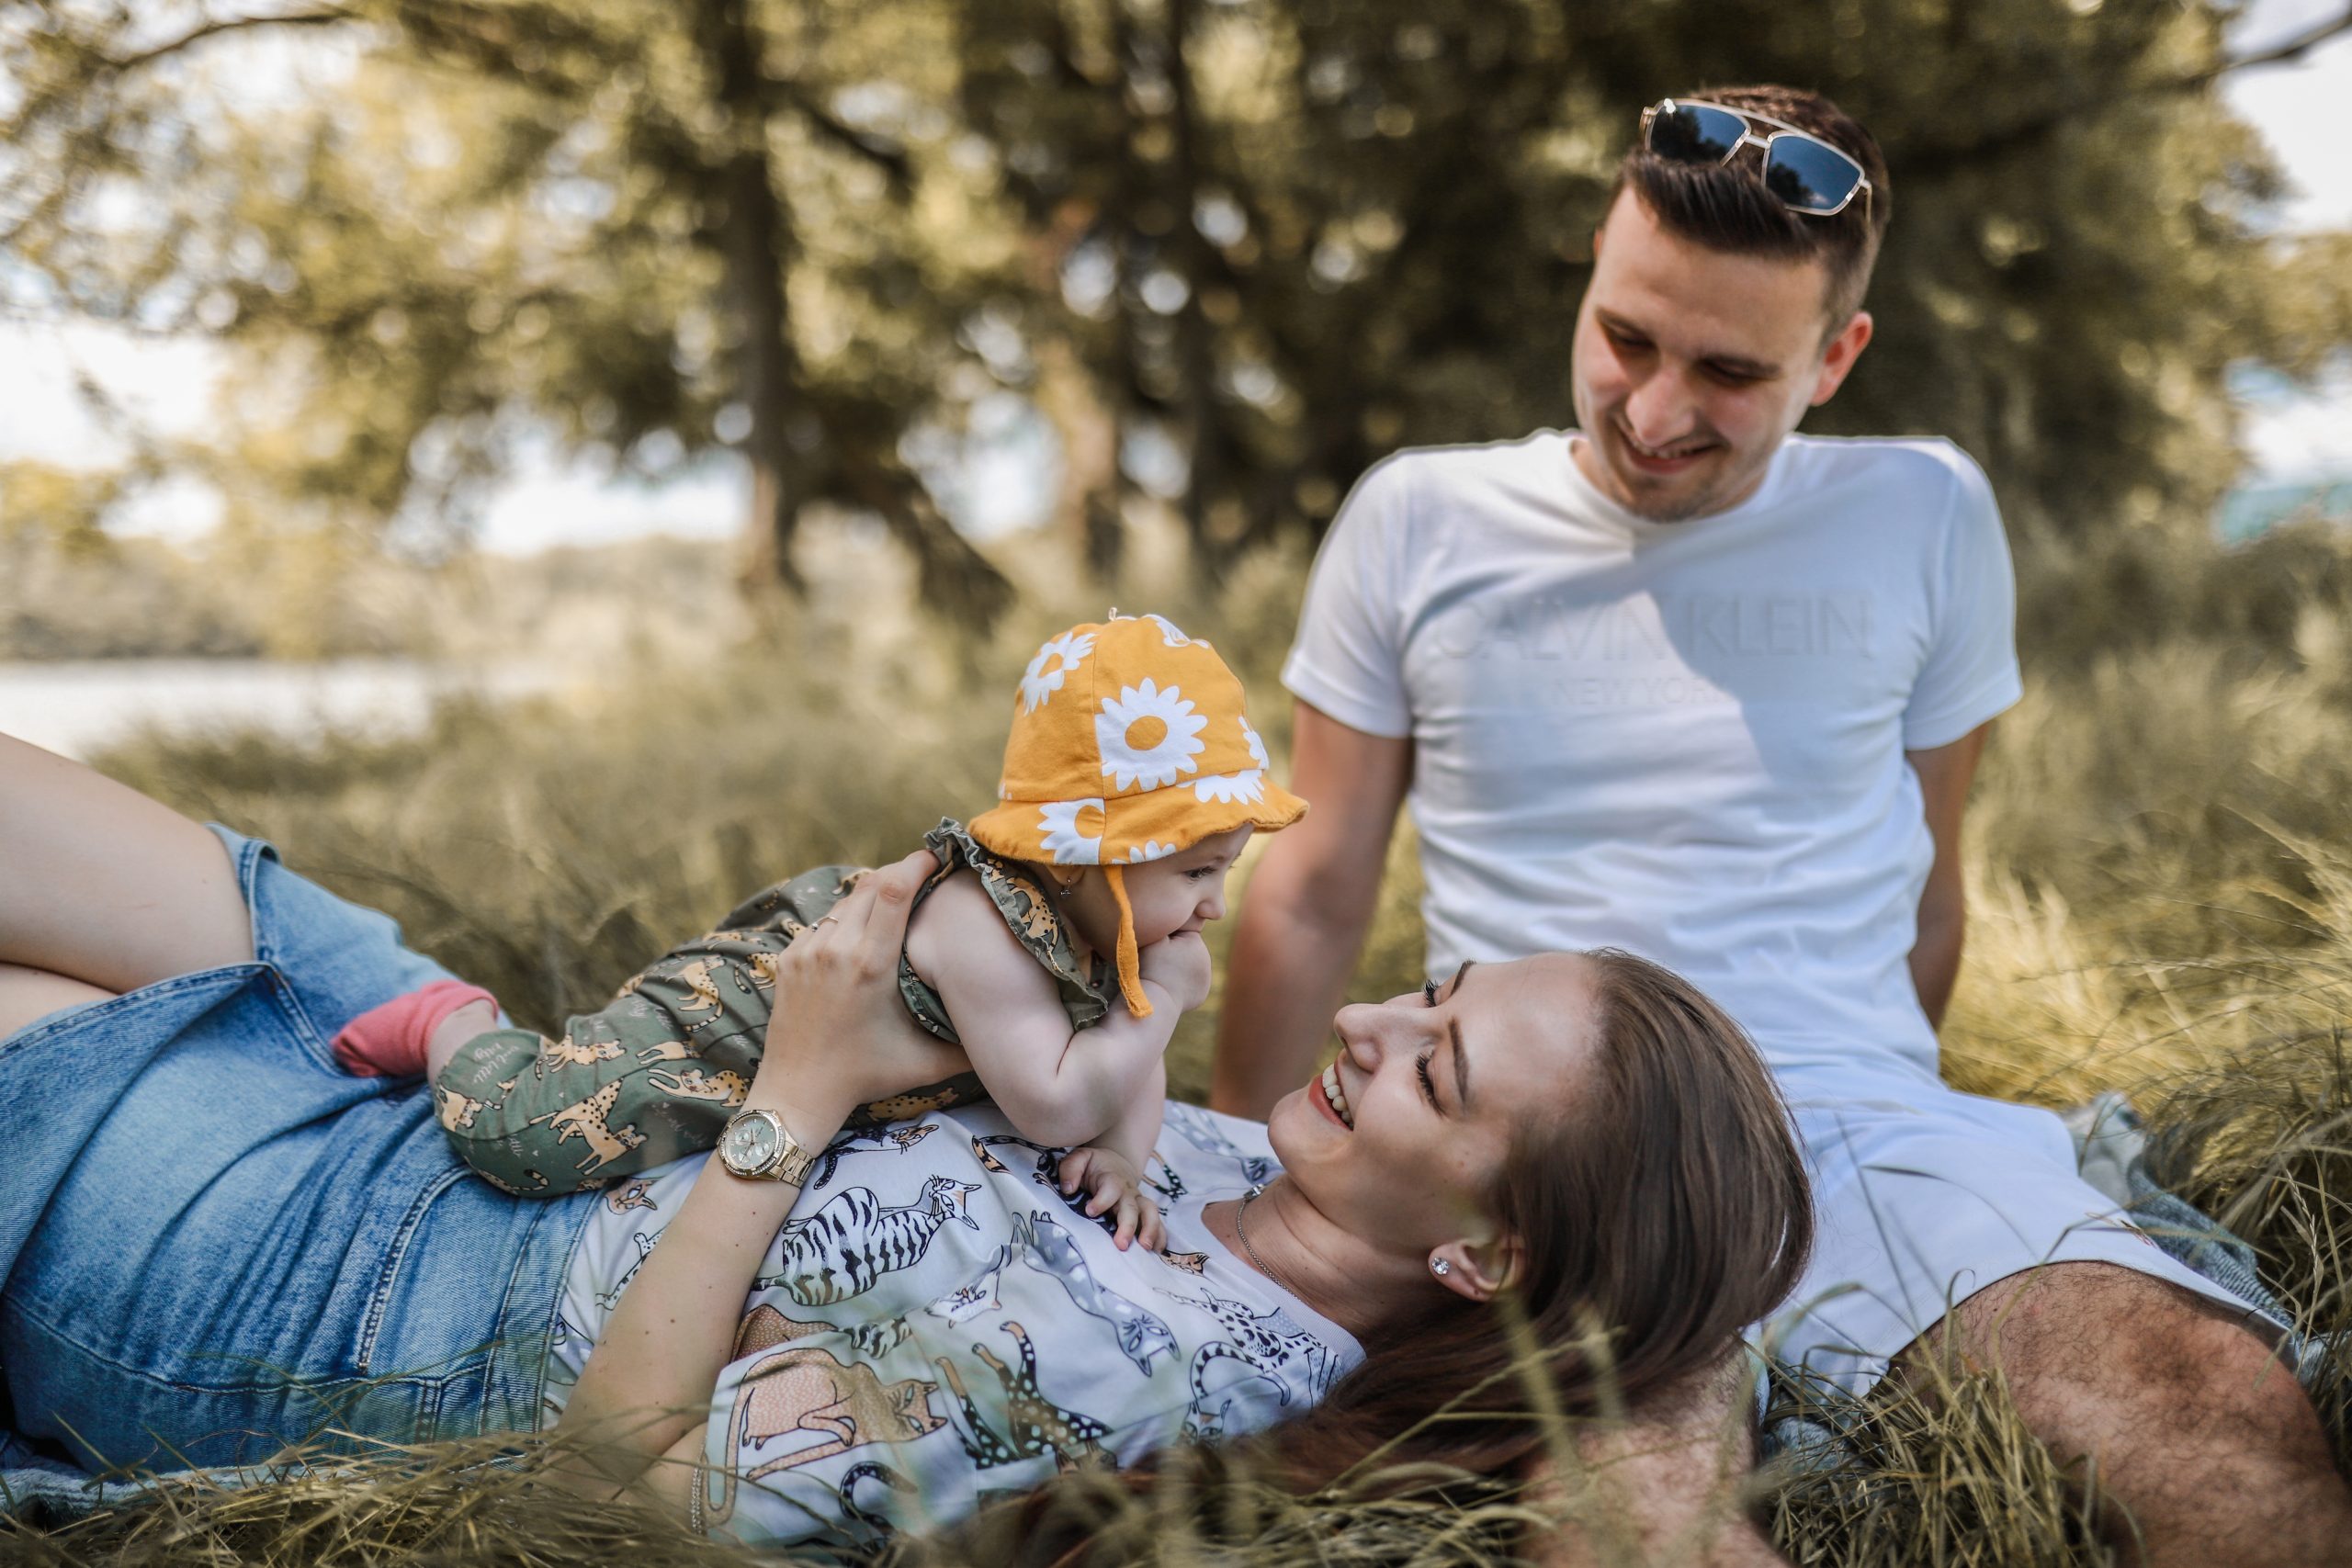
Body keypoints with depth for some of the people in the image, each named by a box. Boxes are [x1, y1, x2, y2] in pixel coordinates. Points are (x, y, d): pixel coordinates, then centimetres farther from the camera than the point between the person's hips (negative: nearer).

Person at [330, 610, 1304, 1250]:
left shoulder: (1098, 923, -9)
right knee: (526, 1133, -16)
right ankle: (456, 1023, 15)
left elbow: (1129, 1073, -1)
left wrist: (1122, 1154, -22)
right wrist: (1162, 998, -30)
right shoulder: (983, 925, -37)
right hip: (722, 1016, -9)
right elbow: (1052, 1107, -39)